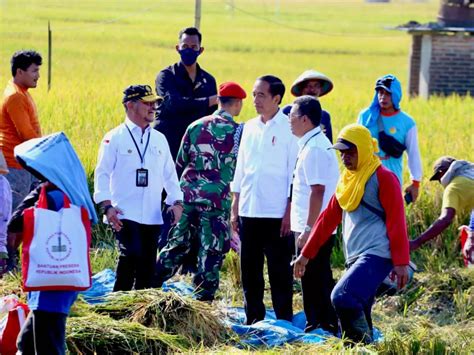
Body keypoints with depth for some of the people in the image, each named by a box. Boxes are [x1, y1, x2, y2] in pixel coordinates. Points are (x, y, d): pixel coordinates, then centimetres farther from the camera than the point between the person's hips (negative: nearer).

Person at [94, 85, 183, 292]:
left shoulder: (159, 139, 16)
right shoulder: (115, 138, 0)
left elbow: (169, 174, 20)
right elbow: (102, 173, -3)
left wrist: (176, 201, 6)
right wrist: (107, 206, -14)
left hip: (152, 216, 5)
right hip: (125, 215, -5)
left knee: (148, 265, 6)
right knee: (130, 256, -20)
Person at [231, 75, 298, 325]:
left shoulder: (289, 129, -5)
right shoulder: (250, 127, 12)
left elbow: (295, 173, -7)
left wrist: (289, 212, -11)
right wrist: (235, 208, 13)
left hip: (277, 213, -6)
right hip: (249, 211, 6)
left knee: (279, 271, 0)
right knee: (249, 270, 9)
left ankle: (284, 323, 6)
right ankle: (253, 321, 18)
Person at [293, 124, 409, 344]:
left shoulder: (383, 178, -6)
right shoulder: (346, 180, 19)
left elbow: (396, 221, -10)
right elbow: (328, 219, 23)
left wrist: (401, 262, -15)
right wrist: (306, 254, 22)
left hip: (377, 255, -9)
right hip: (355, 258, 9)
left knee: (342, 297, -25)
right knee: (357, 311, 6)